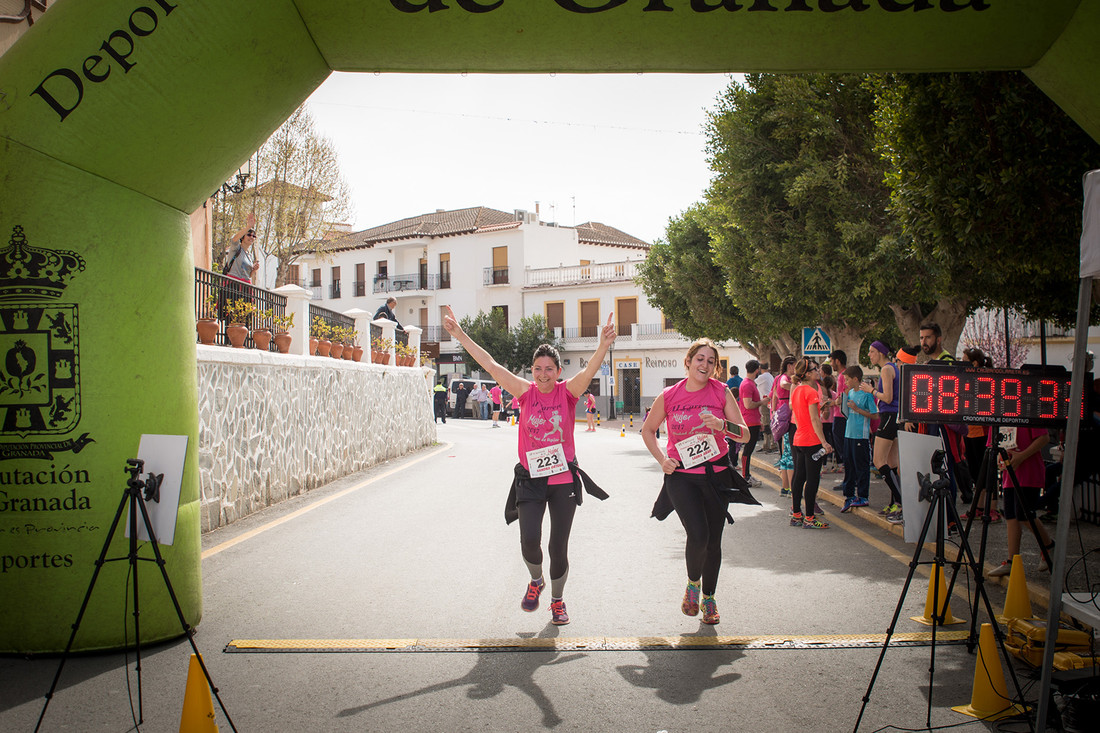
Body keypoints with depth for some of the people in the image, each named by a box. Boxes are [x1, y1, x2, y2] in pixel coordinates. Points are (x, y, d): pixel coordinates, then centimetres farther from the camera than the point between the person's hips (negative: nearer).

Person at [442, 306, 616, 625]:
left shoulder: (568, 392, -3)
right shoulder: (526, 392, 1)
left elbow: (590, 370, -21)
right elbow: (491, 365, -3)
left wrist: (604, 346, -41)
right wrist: (460, 335, -8)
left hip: (564, 479, -1)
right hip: (530, 478, 1)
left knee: (558, 546, 5)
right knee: (529, 540, -12)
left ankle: (557, 600, 30)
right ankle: (536, 580, 23)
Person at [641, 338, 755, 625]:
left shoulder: (722, 392, -2)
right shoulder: (669, 396, -3)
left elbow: (745, 435, -4)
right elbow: (647, 431, 12)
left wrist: (723, 426, -23)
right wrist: (661, 459, -1)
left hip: (716, 475, 2)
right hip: (681, 475, -1)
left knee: (713, 541, 7)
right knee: (698, 536, -17)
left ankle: (708, 597, 29)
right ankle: (692, 583, 13)